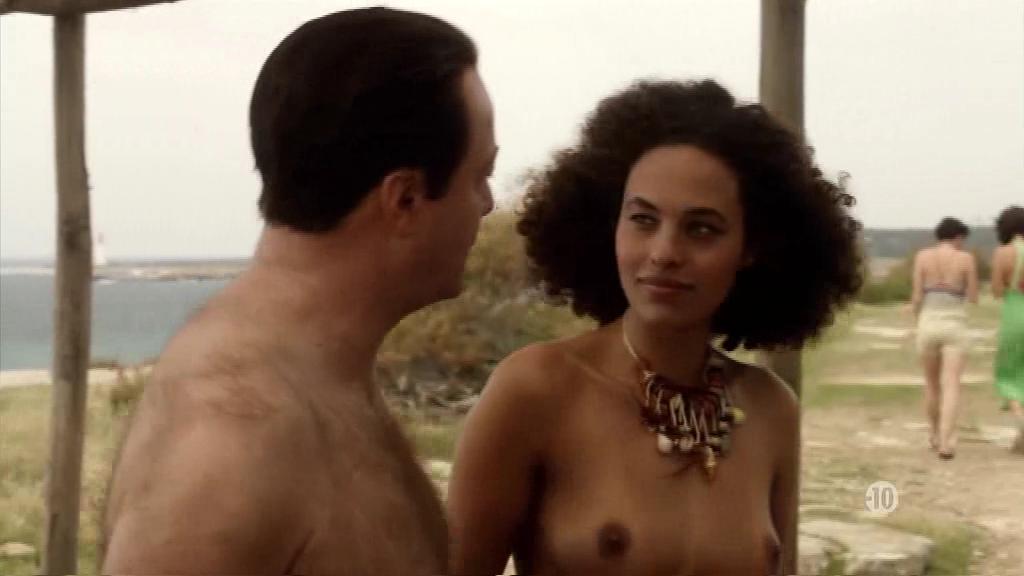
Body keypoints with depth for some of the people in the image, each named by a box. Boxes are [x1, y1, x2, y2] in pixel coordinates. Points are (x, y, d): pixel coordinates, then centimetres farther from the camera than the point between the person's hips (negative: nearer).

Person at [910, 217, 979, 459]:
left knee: (932, 383, 20)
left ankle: (935, 436, 31)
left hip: (929, 326, 2)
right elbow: (973, 298, 2)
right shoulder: (966, 258, -3)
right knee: (951, 387, -5)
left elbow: (916, 296, -2)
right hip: (954, 328, -2)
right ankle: (945, 444, -18)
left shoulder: (922, 256, 0)